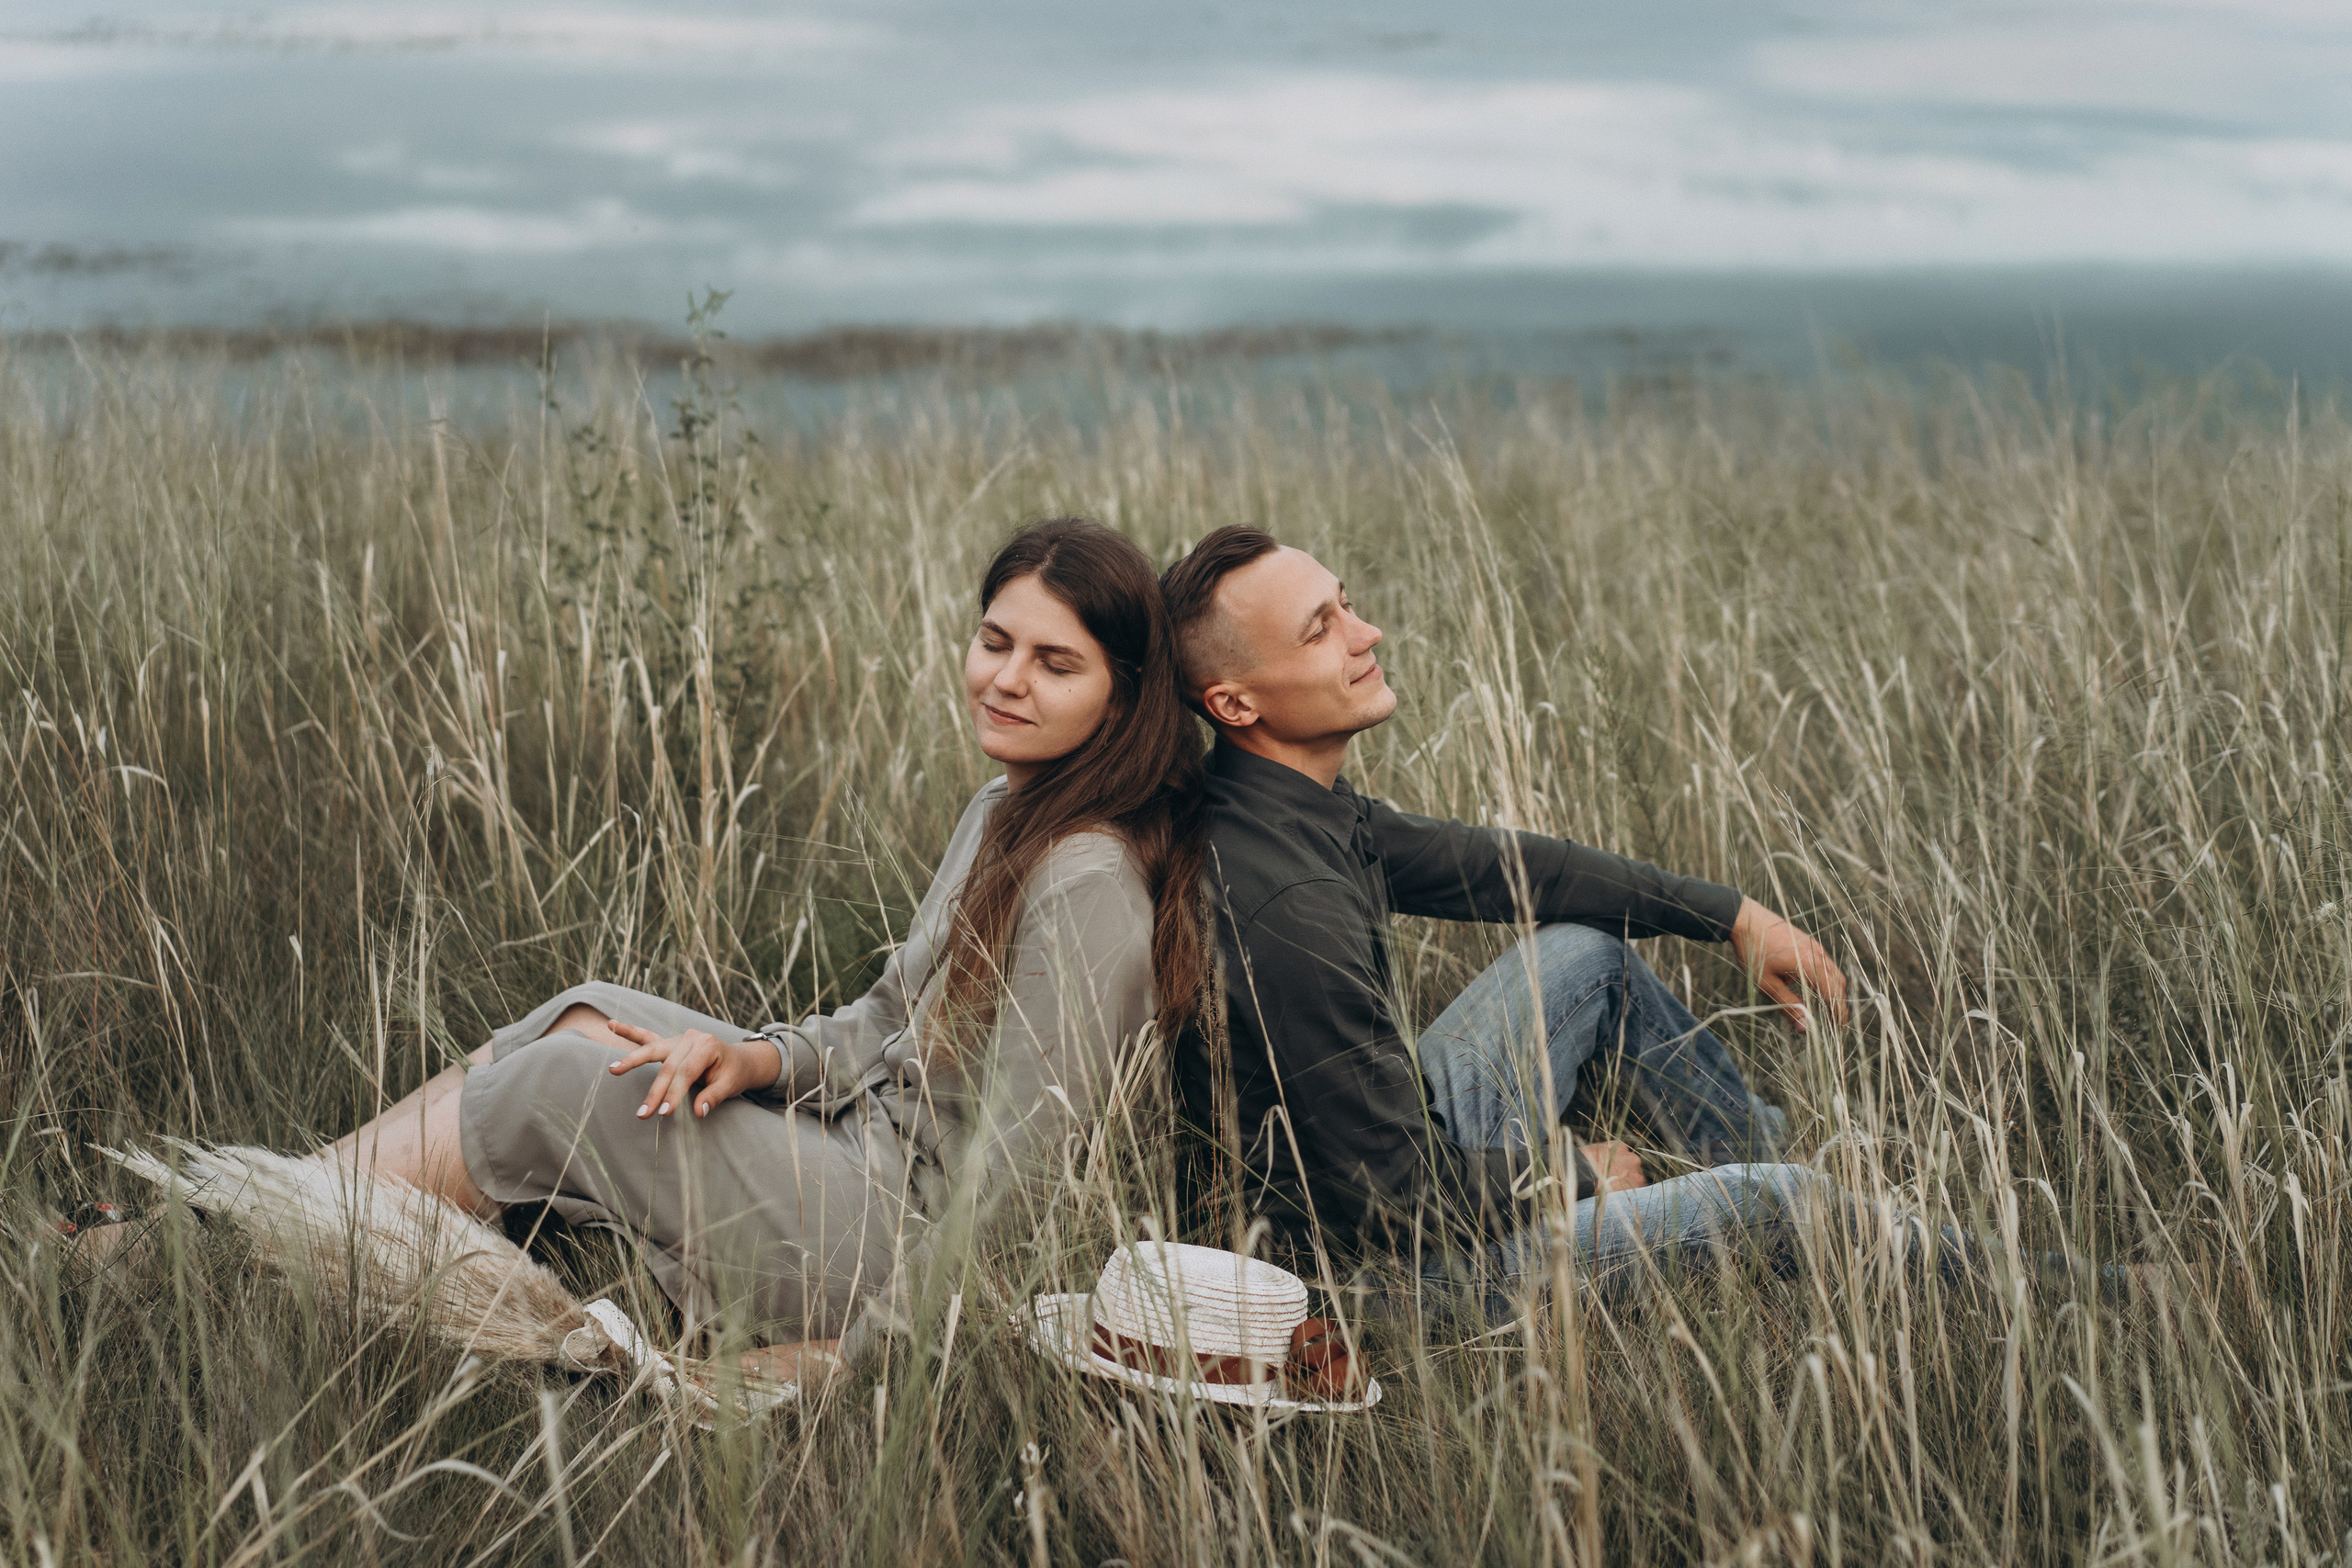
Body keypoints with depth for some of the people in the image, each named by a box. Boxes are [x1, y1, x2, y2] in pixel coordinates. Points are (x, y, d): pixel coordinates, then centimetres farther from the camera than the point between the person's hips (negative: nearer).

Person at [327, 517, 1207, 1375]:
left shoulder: (1089, 884, -22)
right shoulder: (1003, 811, 9)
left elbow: (1013, 1176, -22)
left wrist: (845, 1346, -21)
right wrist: (761, 1058, -4)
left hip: (903, 1220, -9)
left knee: (554, 1086, -9)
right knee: (588, 1017, 3)